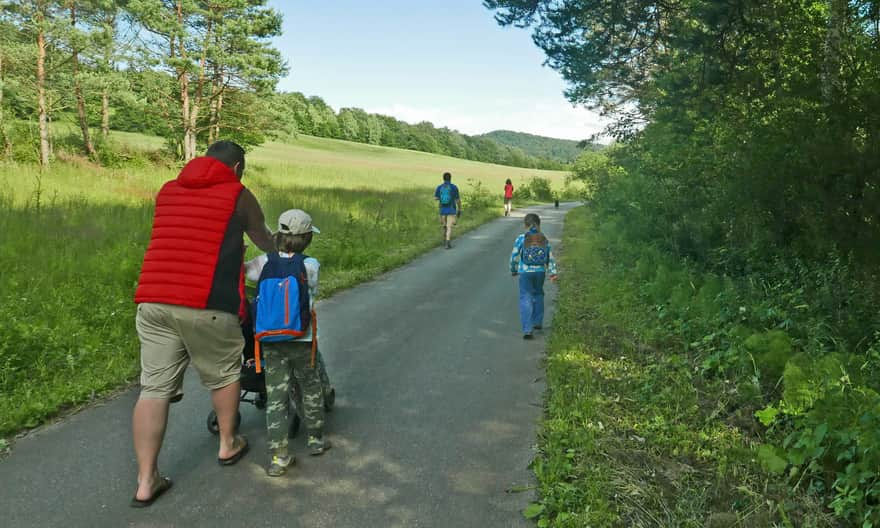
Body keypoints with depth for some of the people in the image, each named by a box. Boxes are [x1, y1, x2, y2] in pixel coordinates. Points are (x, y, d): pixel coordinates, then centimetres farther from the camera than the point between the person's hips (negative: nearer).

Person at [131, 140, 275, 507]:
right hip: (206, 305, -5)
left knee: (154, 388, 7)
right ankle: (228, 445, 34)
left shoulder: (167, 191, 20)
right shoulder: (238, 195, 6)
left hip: (153, 301, 5)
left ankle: (146, 482, 11)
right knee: (223, 374, 17)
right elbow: (265, 242, 19)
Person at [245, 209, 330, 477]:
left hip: (271, 342, 1)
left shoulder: (264, 262, -3)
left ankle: (278, 456, 3)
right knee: (311, 389, 19)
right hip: (302, 340, -1)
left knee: (276, 397, 5)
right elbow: (312, 294, 4)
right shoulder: (310, 265, -7)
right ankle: (316, 438, 33)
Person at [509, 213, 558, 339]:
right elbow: (550, 257, -1)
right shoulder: (544, 239, 1)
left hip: (525, 272, -3)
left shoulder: (521, 239, -7)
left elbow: (514, 256, -2)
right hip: (540, 272, 3)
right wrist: (552, 273, -1)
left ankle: (527, 329, -11)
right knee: (538, 295, 25)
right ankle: (538, 322, 35)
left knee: (526, 299, -1)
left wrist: (513, 270, 14)